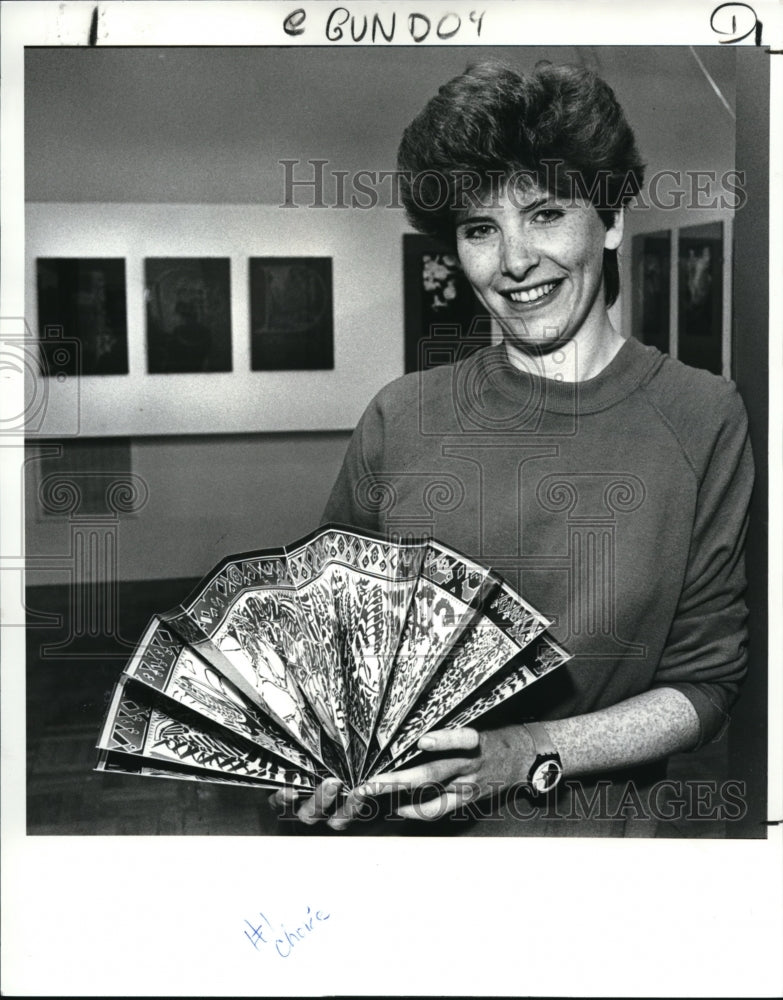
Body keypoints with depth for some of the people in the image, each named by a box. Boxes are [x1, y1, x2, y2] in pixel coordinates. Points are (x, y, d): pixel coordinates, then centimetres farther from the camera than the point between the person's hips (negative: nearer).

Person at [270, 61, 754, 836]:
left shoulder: (700, 420, -8)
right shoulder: (401, 418, -5)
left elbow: (705, 684, -6)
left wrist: (528, 754, -19)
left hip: (590, 828, -1)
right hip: (394, 821, 1)